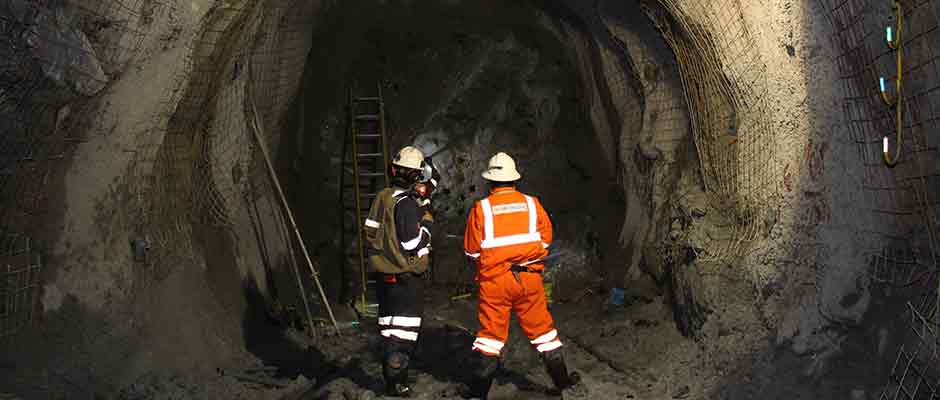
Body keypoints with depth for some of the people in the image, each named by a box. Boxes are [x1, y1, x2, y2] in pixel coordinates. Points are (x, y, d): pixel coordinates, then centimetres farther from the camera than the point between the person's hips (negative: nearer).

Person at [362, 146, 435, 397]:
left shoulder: (382, 198, 7)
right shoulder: (407, 204, -18)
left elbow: (370, 234, 13)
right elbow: (413, 244, -21)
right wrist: (426, 219, -10)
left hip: (384, 275, 8)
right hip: (406, 278, -8)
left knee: (388, 328, 15)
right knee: (404, 331, -1)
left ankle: (390, 377, 24)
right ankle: (397, 383, -1)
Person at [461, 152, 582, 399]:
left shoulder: (481, 208, -6)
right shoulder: (532, 203, -1)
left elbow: (472, 250, -1)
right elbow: (546, 239, 6)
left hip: (494, 279, -1)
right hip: (529, 277, 1)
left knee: (491, 331, 7)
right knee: (541, 327, 13)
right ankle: (561, 379, 22)